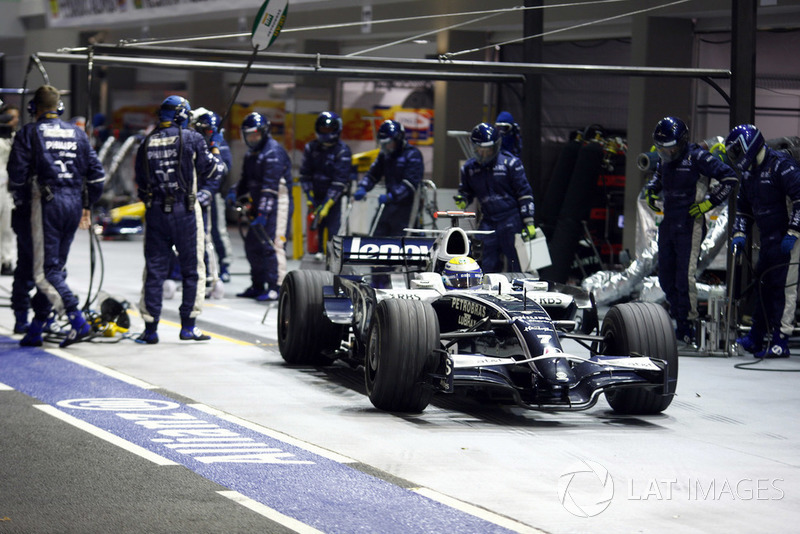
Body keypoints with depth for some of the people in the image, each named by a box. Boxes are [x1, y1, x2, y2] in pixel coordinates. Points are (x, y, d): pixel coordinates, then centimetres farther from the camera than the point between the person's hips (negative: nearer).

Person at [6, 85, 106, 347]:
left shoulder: (29, 133, -1)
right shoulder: (77, 134, 13)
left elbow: (17, 174, -6)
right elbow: (97, 173, 9)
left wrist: (23, 198, 11)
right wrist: (86, 205, 19)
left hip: (46, 204, -5)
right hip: (74, 203, 5)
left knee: (45, 269, -5)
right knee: (55, 267, 12)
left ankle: (77, 320, -21)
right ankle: (35, 330, 17)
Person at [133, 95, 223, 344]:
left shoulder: (147, 143, 6)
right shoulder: (192, 139, -5)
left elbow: (140, 180, 12)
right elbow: (213, 170, 1)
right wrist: (215, 154, 20)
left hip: (155, 211, 3)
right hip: (185, 211, -3)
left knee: (154, 269, 7)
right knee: (192, 268, 7)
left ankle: (150, 328, 7)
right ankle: (188, 325, 5)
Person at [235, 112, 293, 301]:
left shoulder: (273, 152, -14)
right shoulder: (251, 154, 17)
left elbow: (270, 186, -21)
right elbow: (247, 181, 22)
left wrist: (263, 211, -26)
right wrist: (236, 194, 1)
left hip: (277, 202, -10)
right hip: (260, 204, 10)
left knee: (271, 243, -15)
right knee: (252, 244, 11)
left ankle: (276, 287, -14)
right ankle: (258, 286, 20)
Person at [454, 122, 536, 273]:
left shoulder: (510, 163, -2)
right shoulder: (469, 168, 10)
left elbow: (524, 193, -1)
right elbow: (466, 191, 24)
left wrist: (528, 222, -6)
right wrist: (462, 200, -1)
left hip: (512, 220, -4)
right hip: (488, 221, 4)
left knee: (516, 264, -4)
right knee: (489, 266, 2)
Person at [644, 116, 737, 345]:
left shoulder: (697, 157, -12)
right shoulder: (664, 159, 10)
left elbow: (729, 178, -10)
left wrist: (709, 202, -13)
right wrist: (651, 190, 16)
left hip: (690, 225, -8)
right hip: (667, 223, 8)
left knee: (685, 276, -11)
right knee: (665, 277, 9)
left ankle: (687, 325, -5)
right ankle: (678, 317, 20)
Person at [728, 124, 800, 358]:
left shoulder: (780, 165, -16)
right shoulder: (749, 172, 13)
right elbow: (744, 207, 23)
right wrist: (739, 234, 9)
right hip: (768, 238, 9)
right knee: (763, 284, 14)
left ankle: (780, 341, -9)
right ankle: (756, 338, 25)